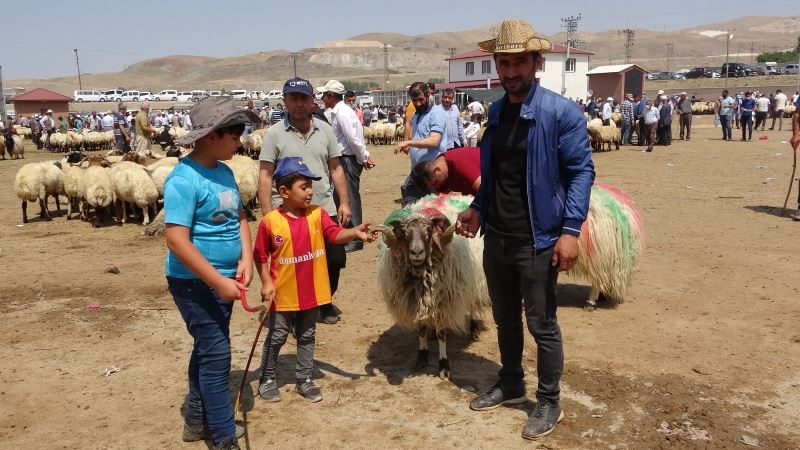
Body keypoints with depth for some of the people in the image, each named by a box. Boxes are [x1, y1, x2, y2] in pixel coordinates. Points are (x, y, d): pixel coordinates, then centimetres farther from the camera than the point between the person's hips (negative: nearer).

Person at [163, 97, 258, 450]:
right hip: (195, 283, -9)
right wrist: (219, 282, -24)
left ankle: (197, 421, 36)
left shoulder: (224, 171, 5)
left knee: (207, 350, 19)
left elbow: (240, 217, 11)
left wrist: (246, 259, -6)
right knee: (216, 355, -3)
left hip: (223, 279, 9)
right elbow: (177, 240, -25)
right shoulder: (184, 179, -20)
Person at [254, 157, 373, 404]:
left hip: (311, 293, 3)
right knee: (276, 338, 13)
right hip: (283, 294, -3)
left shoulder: (317, 214, -5)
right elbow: (260, 255, -4)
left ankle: (304, 379, 33)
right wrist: (266, 283, -9)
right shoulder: (270, 221, -13)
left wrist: (354, 232, -37)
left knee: (307, 338, 17)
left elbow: (335, 234, -19)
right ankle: (267, 379, 33)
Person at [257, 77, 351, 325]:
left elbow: (336, 168, 11)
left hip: (325, 210, 3)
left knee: (335, 259, 8)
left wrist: (344, 202, 5)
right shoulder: (274, 133, -4)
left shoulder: (325, 130, 6)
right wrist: (267, 214, -11)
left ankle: (324, 303, 32)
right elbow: (265, 176, -5)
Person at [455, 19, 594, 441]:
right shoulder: (496, 111, 8)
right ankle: (511, 384, 40)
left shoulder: (561, 112, -12)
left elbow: (581, 171, -13)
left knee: (542, 326, 7)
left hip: (537, 240, -6)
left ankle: (549, 403, 25)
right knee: (505, 320, 20)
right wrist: (477, 209, 6)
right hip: (495, 237, 6)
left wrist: (571, 230, -20)